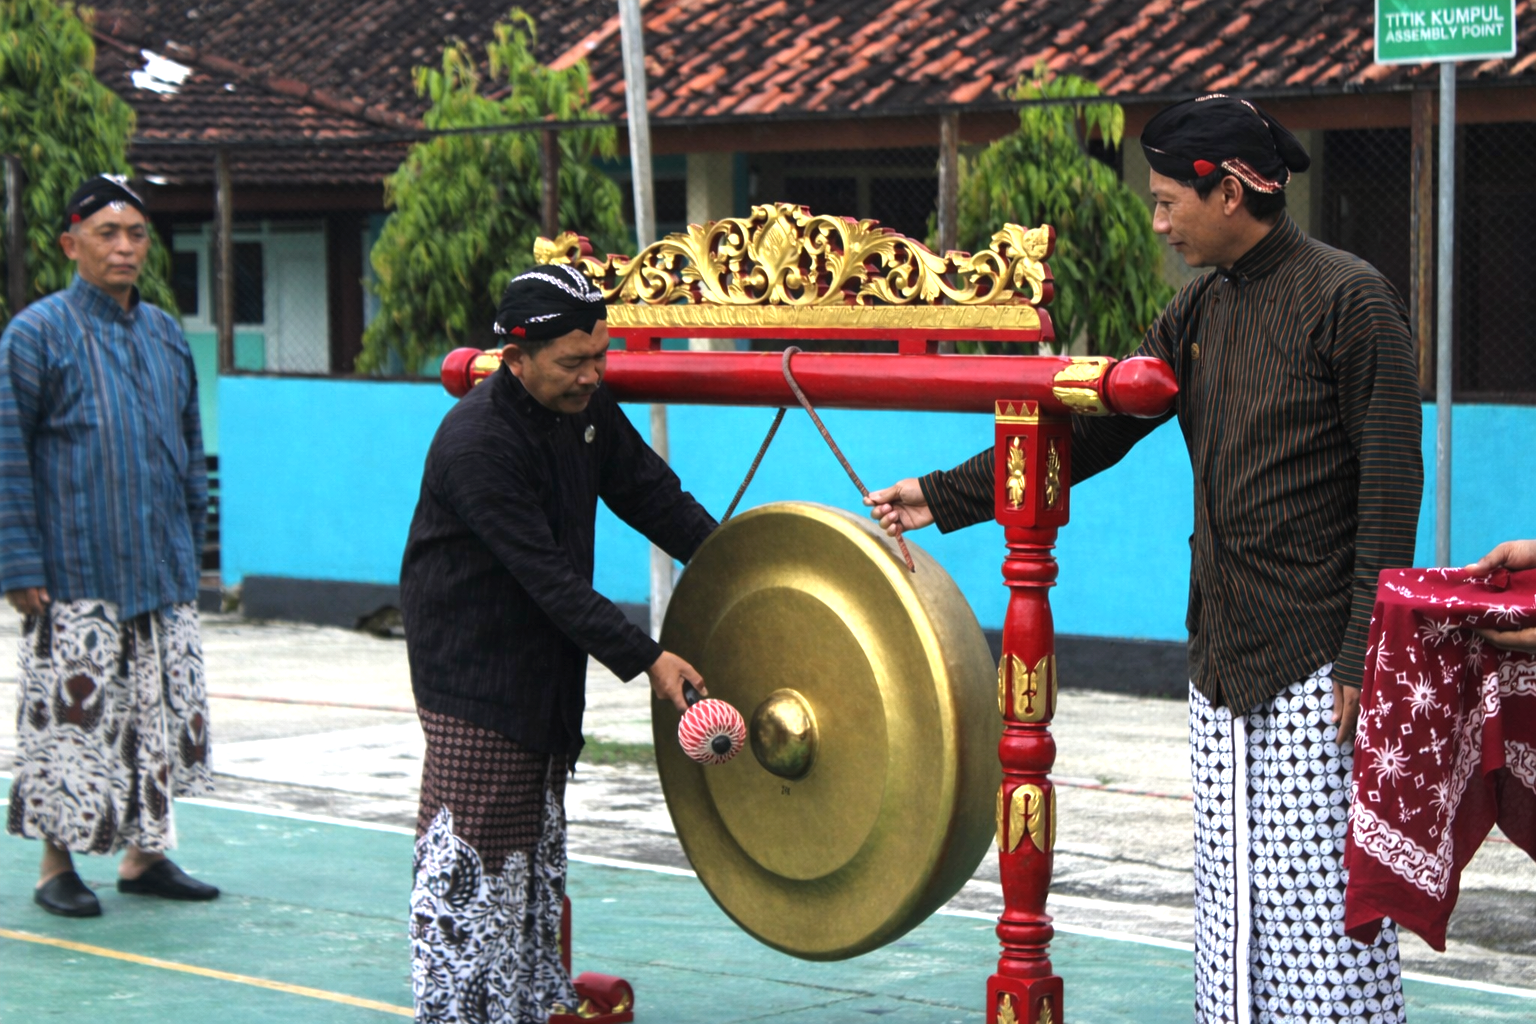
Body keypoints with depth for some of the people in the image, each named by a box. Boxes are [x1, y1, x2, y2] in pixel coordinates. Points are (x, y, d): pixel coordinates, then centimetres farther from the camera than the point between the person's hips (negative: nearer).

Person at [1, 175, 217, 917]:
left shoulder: (165, 334, 11)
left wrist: (190, 542, 15)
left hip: (162, 576, 6)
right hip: (76, 577, -6)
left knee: (163, 716, 8)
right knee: (72, 716, -2)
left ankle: (144, 855, 20)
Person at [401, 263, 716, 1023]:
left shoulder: (585, 406, 0)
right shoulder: (477, 442, -26)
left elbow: (652, 495, 8)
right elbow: (548, 578, -28)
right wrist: (646, 661, -28)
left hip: (548, 668, 8)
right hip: (475, 669, -8)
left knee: (536, 846, 15)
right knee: (470, 847, -6)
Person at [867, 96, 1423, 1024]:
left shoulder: (1348, 300, -9)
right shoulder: (1201, 311, 14)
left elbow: (1392, 486, -12)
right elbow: (1091, 428, 17)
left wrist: (1365, 654, -16)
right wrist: (949, 496, 15)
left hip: (1315, 667, -7)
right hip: (1222, 663, 7)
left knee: (1322, 895, -6)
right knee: (1232, 902, 8)